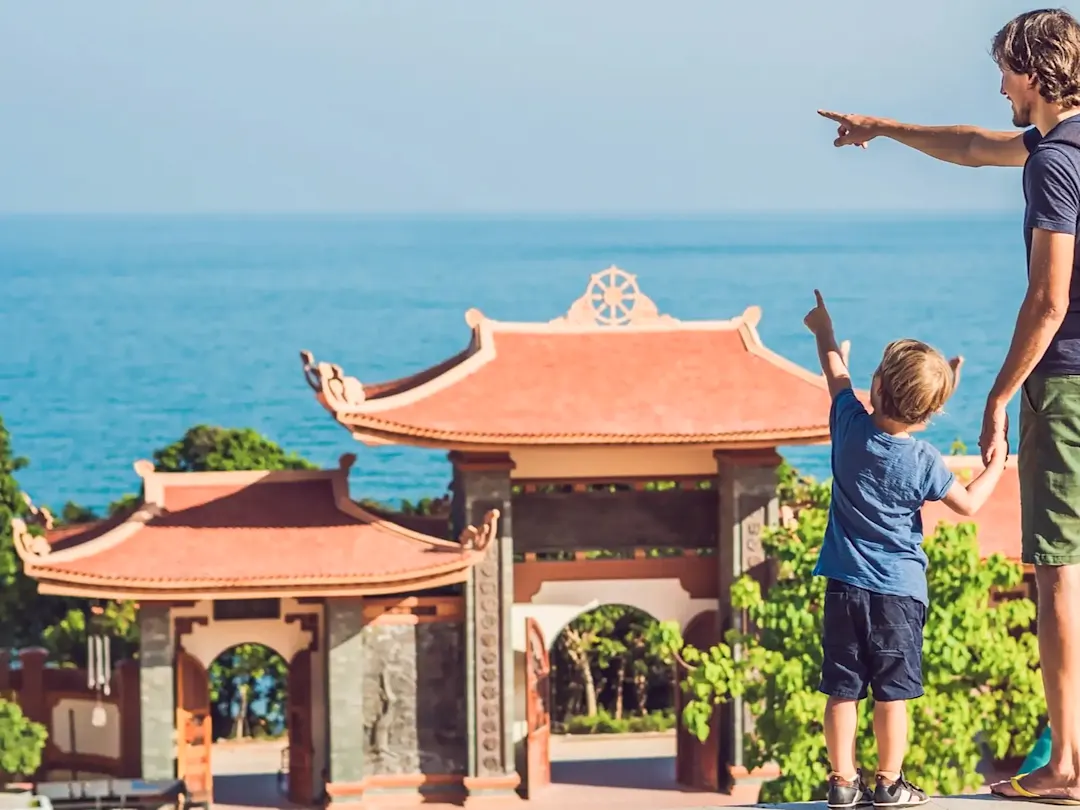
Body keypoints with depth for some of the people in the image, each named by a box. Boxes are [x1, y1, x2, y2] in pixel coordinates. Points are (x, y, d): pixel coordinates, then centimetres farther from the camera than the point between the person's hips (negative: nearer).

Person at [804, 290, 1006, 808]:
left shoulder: (850, 425, -5)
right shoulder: (923, 462, -11)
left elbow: (836, 373, 12)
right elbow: (968, 503, 0)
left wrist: (824, 331, 30)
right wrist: (997, 464, 16)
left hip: (845, 585, 3)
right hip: (899, 590, -3)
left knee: (842, 690, 5)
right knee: (892, 692, 3)